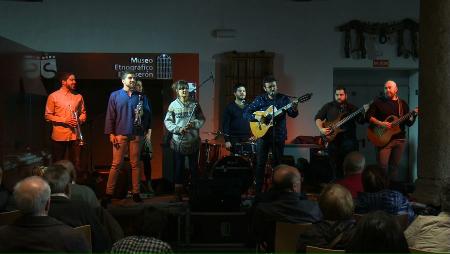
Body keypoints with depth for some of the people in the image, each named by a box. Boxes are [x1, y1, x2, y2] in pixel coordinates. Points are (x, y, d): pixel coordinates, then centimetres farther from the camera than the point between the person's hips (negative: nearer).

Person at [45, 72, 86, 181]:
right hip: (59, 135, -3)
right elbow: (48, 116, -3)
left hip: (75, 135, 3)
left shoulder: (78, 96, 9)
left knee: (76, 163, 2)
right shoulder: (53, 96, -2)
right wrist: (64, 120, -15)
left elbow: (83, 113, 16)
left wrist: (79, 120, -6)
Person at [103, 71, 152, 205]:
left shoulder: (141, 97, 10)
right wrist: (111, 133, -4)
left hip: (137, 135, 2)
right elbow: (110, 116, 2)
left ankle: (136, 192, 12)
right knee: (116, 164, -4)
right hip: (120, 135, -2)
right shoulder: (115, 96, 4)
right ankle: (109, 194, -1)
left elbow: (147, 115, 10)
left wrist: (147, 131, 2)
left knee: (135, 164, 5)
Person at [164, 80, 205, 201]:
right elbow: (167, 121, -2)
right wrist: (178, 129, -15)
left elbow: (202, 120, 4)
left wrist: (193, 124, -15)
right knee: (179, 168, 4)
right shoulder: (173, 105, 0)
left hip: (193, 142, 1)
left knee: (194, 167, 8)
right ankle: (178, 193, 10)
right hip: (178, 142, -1)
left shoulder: (195, 104, 3)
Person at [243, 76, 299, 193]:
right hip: (263, 134, 0)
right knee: (260, 164, 0)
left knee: (277, 163, 7)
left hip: (279, 135, 0)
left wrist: (294, 110, -30)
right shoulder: (259, 100, 1)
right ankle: (258, 190, 7)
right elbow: (246, 113, 1)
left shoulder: (284, 99, 1)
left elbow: (292, 114, -7)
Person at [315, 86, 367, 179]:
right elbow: (318, 118, 10)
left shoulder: (352, 108, 8)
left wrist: (365, 112, -19)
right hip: (333, 140, 1)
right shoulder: (328, 106, 10)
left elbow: (361, 121, 0)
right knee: (335, 167, 5)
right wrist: (321, 129, -6)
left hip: (348, 139, -1)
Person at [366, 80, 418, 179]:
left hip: (399, 139, 3)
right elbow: (369, 116, -4)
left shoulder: (403, 104, 12)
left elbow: (409, 123, 9)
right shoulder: (379, 102, 3)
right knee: (382, 165, -11)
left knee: (395, 165, 7)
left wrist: (414, 115, -10)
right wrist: (381, 123, -16)